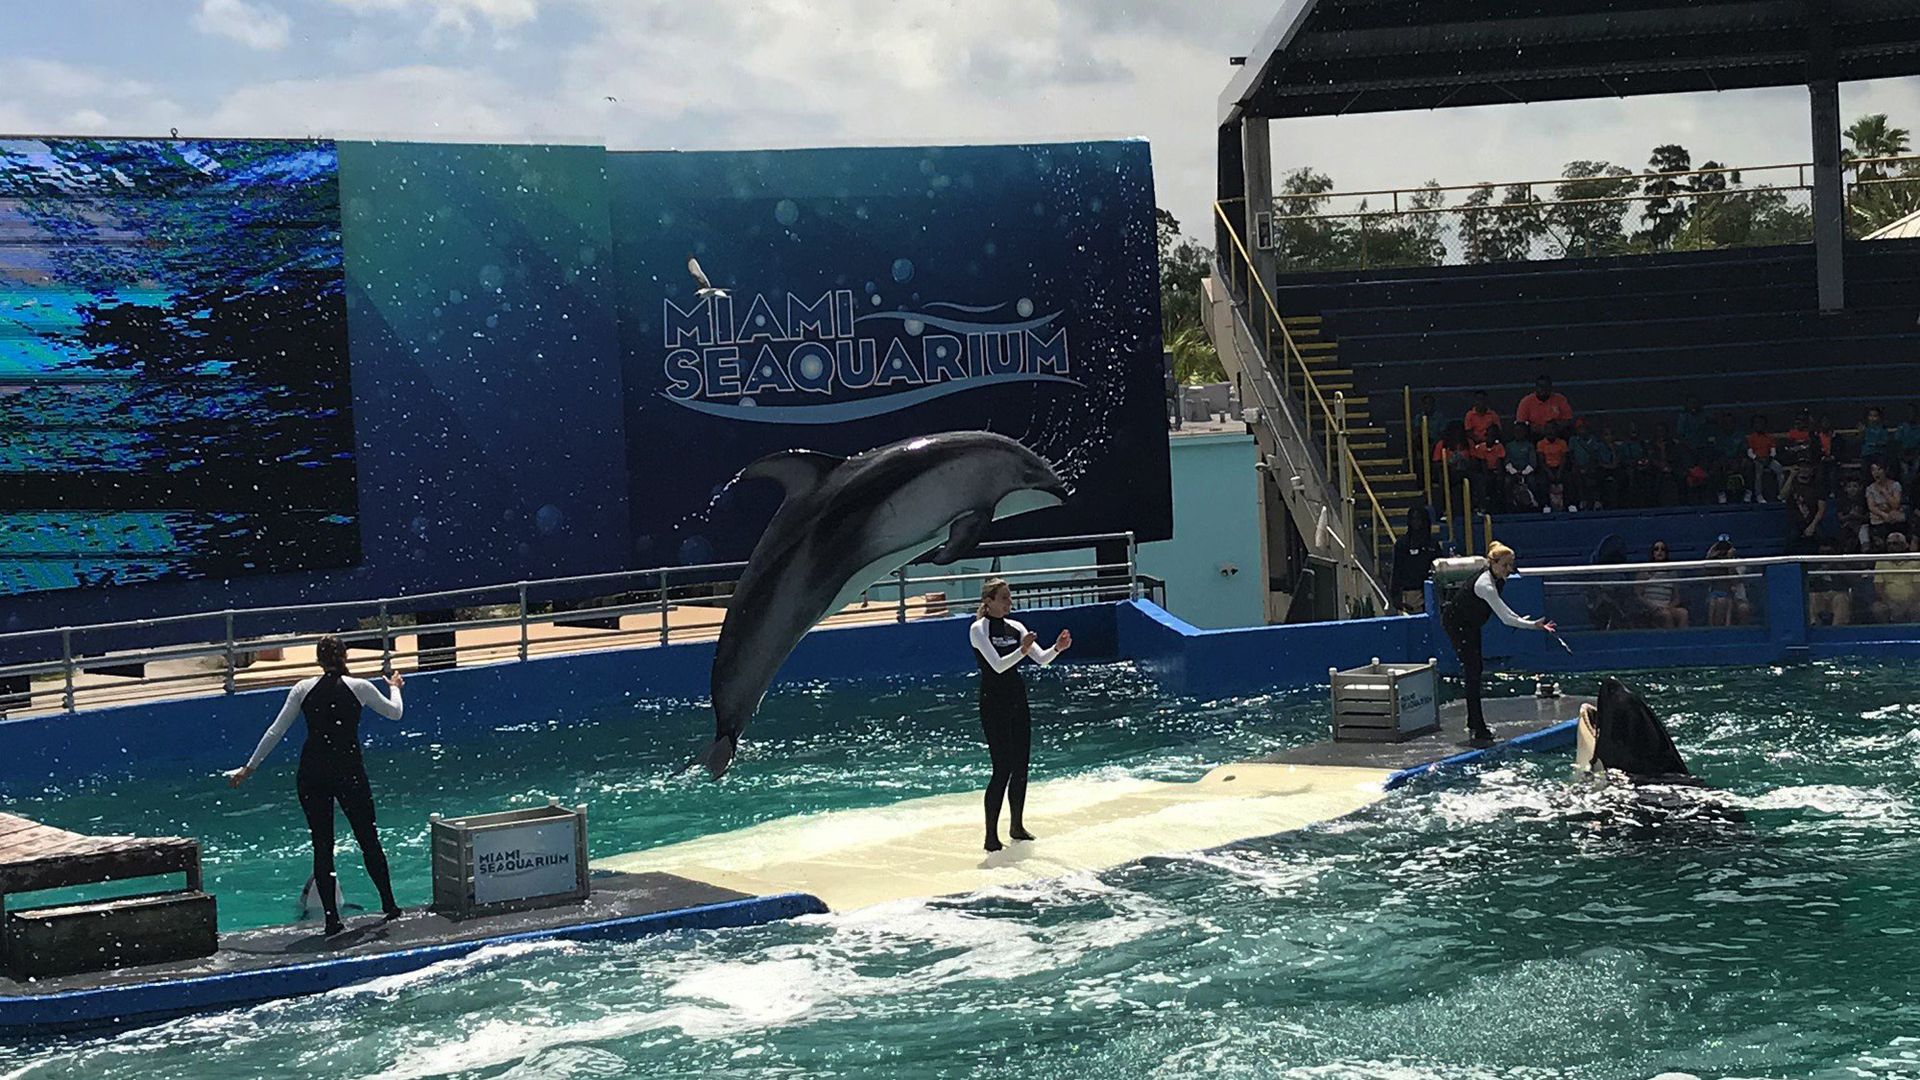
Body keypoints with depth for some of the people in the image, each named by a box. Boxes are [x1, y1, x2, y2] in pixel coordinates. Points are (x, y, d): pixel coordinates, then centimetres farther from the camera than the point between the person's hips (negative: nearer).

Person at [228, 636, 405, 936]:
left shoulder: (303, 689, 2)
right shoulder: (359, 687, -1)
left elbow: (275, 732, 2)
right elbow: (394, 713, 14)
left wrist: (248, 768, 10)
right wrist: (395, 688, 35)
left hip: (312, 774, 1)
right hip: (349, 772, -1)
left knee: (322, 846, 7)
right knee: (369, 840, 12)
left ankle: (332, 919, 4)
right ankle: (390, 907, 19)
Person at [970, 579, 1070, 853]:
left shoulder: (1015, 627, 9)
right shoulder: (979, 629, -10)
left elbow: (1041, 659, 4)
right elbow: (997, 665, -21)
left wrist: (1057, 648, -15)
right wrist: (1022, 650, -36)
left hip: (1018, 701, 7)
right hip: (993, 703, -7)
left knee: (1021, 766, 10)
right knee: (1003, 768, -11)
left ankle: (1017, 826, 23)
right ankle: (991, 835, -7)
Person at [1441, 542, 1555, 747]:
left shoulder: (1499, 578, -5)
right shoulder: (1485, 585, -35)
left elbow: (1500, 607, 15)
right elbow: (1505, 618, -36)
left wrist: (1519, 619, 7)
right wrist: (1534, 625, -41)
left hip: (1470, 622, 10)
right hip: (1455, 622, -10)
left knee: (1477, 670, 11)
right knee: (1473, 672, -14)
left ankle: (1474, 725, 20)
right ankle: (1478, 732, -17)